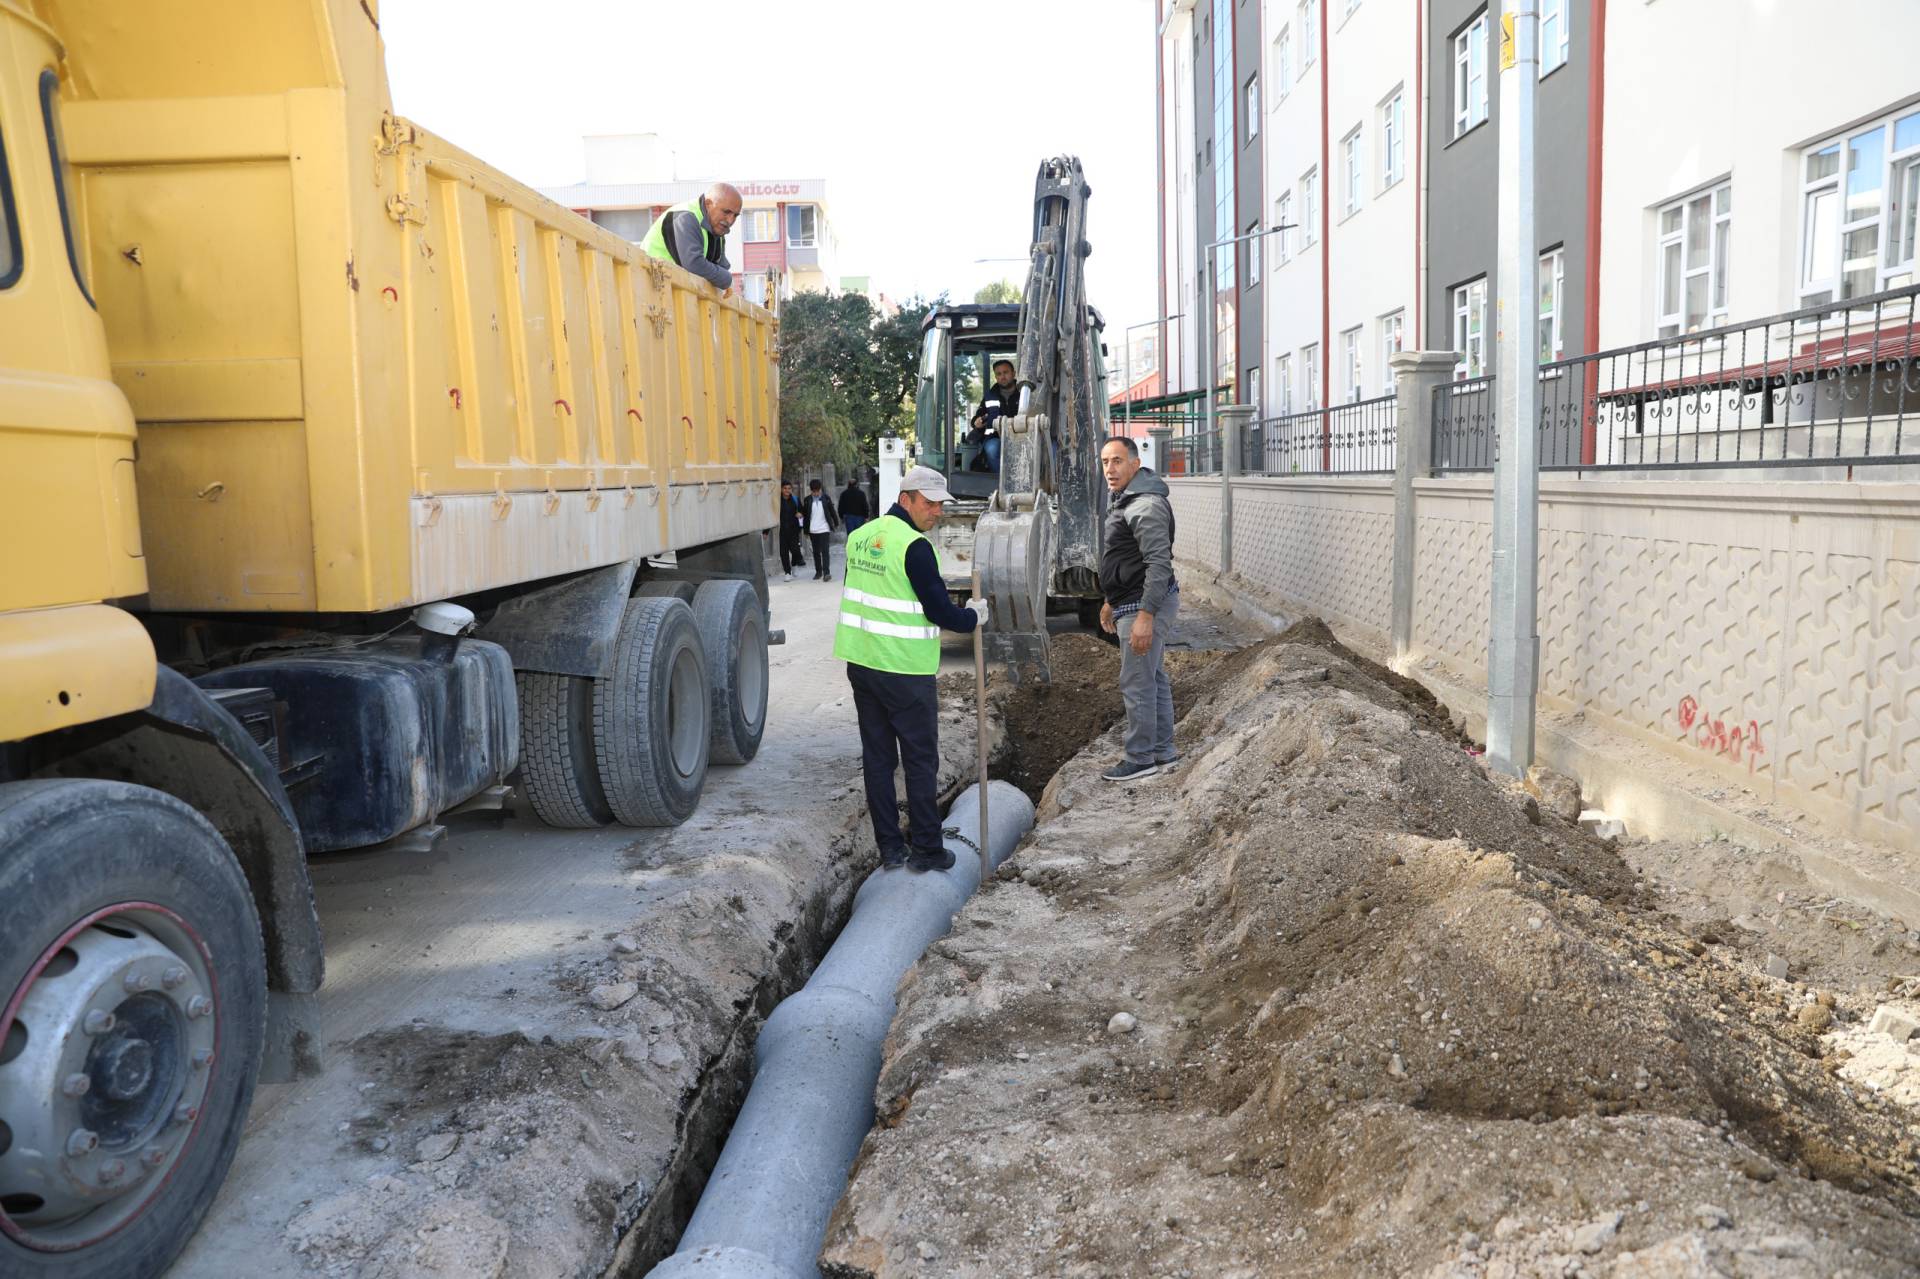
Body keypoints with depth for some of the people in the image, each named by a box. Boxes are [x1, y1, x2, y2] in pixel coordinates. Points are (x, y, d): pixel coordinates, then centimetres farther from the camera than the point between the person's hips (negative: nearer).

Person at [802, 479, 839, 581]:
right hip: (813, 530, 2)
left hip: (824, 529, -2)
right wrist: (806, 530, 6)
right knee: (816, 552, 10)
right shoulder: (808, 500, 2)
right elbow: (806, 516, 6)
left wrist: (836, 523, 13)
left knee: (825, 551, -9)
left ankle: (826, 572, -12)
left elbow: (832, 511, 7)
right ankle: (818, 572, 20)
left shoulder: (826, 498, -2)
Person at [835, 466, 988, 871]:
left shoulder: (861, 536, 9)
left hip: (860, 662, 8)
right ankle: (926, 849, 10)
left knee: (877, 755, 12)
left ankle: (889, 846, 18)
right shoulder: (914, 547, -16)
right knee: (921, 760, 4)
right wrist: (973, 616, 3)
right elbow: (939, 611, -16)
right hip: (905, 671, -7)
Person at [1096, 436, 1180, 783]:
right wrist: (1112, 601, 27)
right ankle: (1163, 751, 26)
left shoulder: (1146, 506, -20)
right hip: (1134, 603, 11)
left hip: (1144, 606, -11)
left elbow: (1159, 563, -26)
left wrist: (1145, 615, -29)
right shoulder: (1124, 500, 14)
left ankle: (1141, 759, 4)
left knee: (1137, 685, -5)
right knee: (1155, 679, 16)